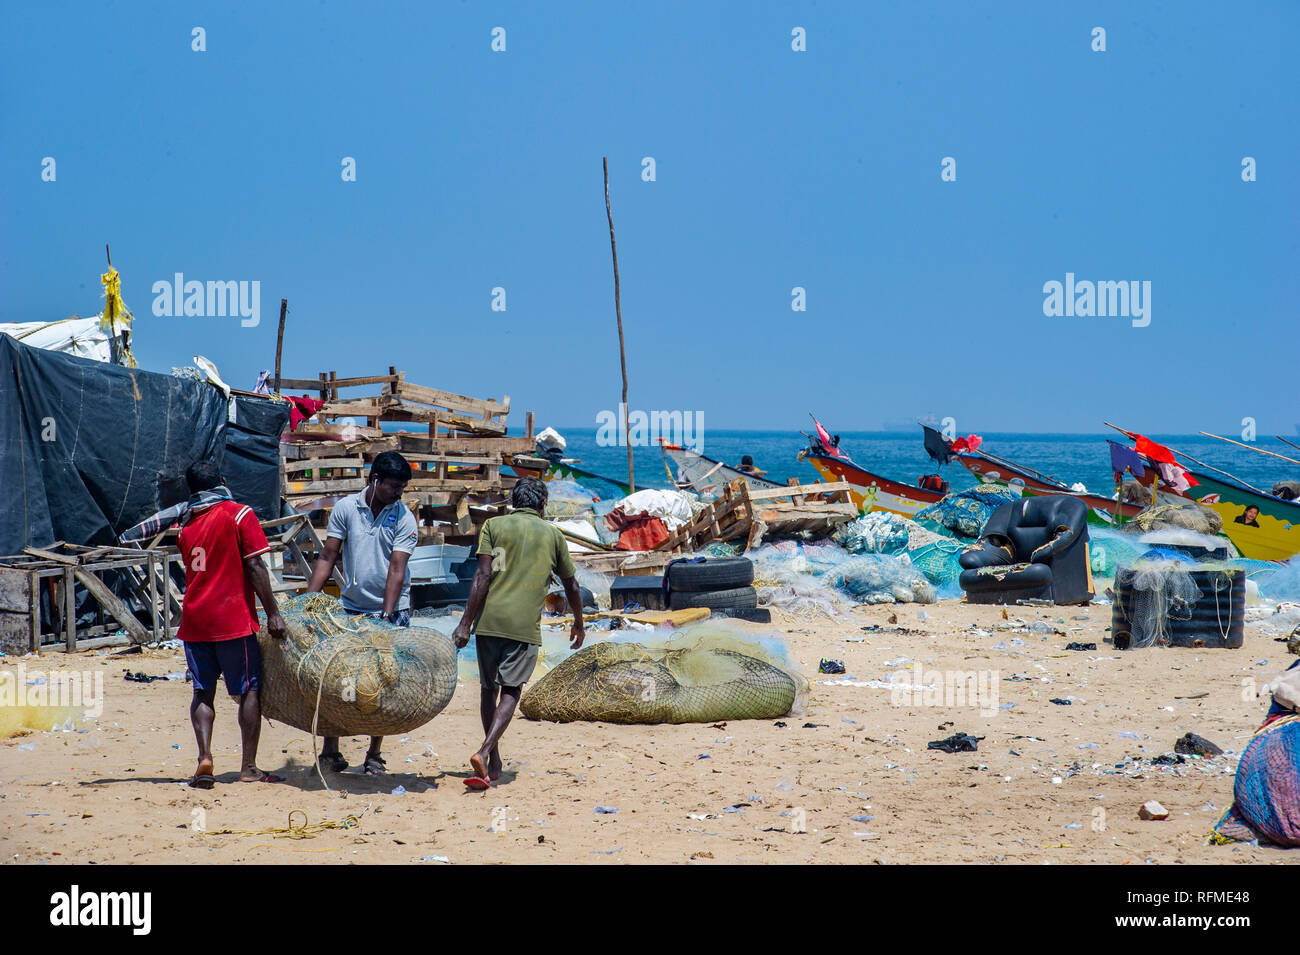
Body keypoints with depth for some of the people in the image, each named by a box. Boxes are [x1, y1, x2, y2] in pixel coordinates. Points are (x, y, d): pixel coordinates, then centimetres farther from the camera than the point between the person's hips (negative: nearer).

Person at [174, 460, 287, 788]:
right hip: (233, 619, -4)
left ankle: (204, 758, -9)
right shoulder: (239, 514, -4)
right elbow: (255, 568, -9)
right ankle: (249, 767, 3)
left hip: (195, 620, 4)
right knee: (250, 690, 4)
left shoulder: (186, 522, 11)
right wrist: (272, 613, -7)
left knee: (203, 692, 8)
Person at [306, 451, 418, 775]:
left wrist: (387, 617, -20)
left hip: (391, 611, -1)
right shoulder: (345, 508, 0)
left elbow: (396, 570, -12)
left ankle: (374, 755, 9)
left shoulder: (404, 518, -5)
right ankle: (330, 752, 7)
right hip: (351, 608, 1)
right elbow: (327, 558, 2)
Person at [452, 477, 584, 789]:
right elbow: (571, 586, 19)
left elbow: (483, 576, -4)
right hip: (525, 624, -1)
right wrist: (578, 624, 34)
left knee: (488, 688, 15)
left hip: (489, 620, 1)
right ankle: (484, 752, -18)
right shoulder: (553, 534, 12)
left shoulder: (493, 525, 7)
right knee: (510, 692, 2)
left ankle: (493, 762, 18)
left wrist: (466, 622, -5)